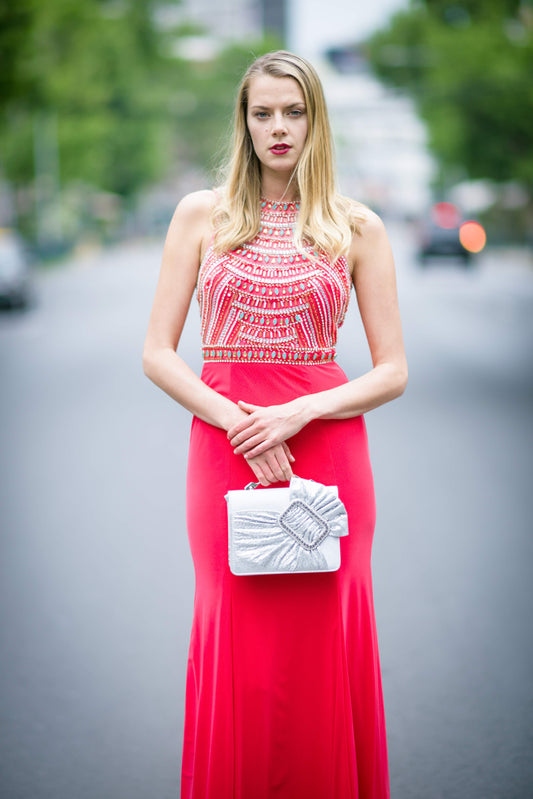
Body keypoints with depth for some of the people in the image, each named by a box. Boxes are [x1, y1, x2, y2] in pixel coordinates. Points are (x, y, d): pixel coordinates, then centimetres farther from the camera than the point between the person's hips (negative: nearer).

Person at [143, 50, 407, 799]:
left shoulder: (357, 228, 5)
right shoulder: (202, 215, 5)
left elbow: (393, 371, 3)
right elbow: (158, 353, 2)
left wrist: (299, 412, -12)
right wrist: (239, 424, -12)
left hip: (329, 449, 0)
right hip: (224, 447, 0)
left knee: (325, 641, 0)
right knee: (237, 639, 1)